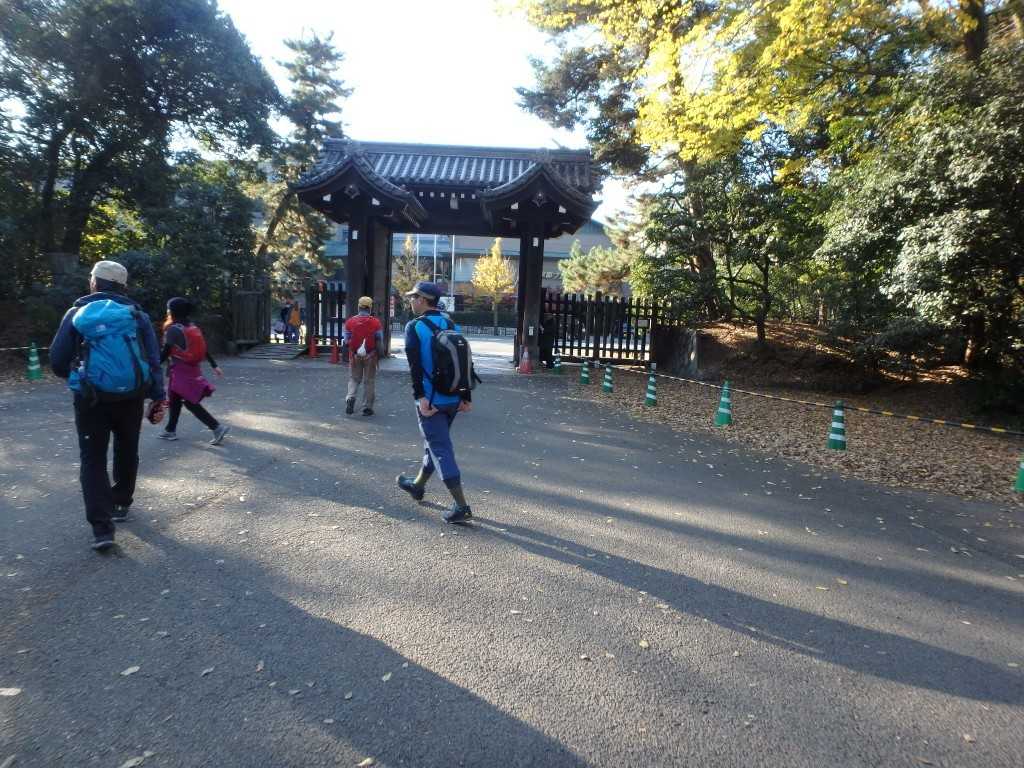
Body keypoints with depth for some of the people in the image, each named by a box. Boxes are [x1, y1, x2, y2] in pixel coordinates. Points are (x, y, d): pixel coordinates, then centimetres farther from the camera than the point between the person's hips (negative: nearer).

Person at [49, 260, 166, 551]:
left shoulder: (77, 313, 2)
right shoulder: (137, 314, 4)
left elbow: (57, 360, 0)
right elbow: (154, 360, -3)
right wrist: (158, 398, -1)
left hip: (91, 398, -1)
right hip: (130, 397, 2)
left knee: (93, 460, 5)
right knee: (126, 452, 21)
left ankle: (102, 527, -4)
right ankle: (120, 504, 36)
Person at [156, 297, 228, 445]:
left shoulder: (173, 329, -14)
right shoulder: (192, 326, 8)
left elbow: (165, 353, -14)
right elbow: (203, 347, 8)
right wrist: (214, 365, 10)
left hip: (181, 371, -8)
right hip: (192, 368, 8)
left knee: (190, 403, -5)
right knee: (175, 399, 18)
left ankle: (217, 427, -13)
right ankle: (171, 430, 27)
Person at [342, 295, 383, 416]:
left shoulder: (349, 322, -3)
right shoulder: (375, 322, -8)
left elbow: (345, 341, -1)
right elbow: (380, 342, -6)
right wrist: (379, 350, 13)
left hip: (354, 355, 1)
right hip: (370, 356, -1)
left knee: (354, 379, 17)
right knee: (369, 381, 8)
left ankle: (350, 397, -6)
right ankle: (367, 407, 11)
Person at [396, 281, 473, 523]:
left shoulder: (414, 327, -7)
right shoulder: (452, 326, 9)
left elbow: (415, 366, -17)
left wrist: (420, 397, -18)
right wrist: (466, 397, 9)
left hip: (431, 401, -7)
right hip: (453, 399, 7)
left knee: (441, 449, -4)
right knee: (434, 443, 22)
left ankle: (461, 506, -7)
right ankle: (417, 485, 42)